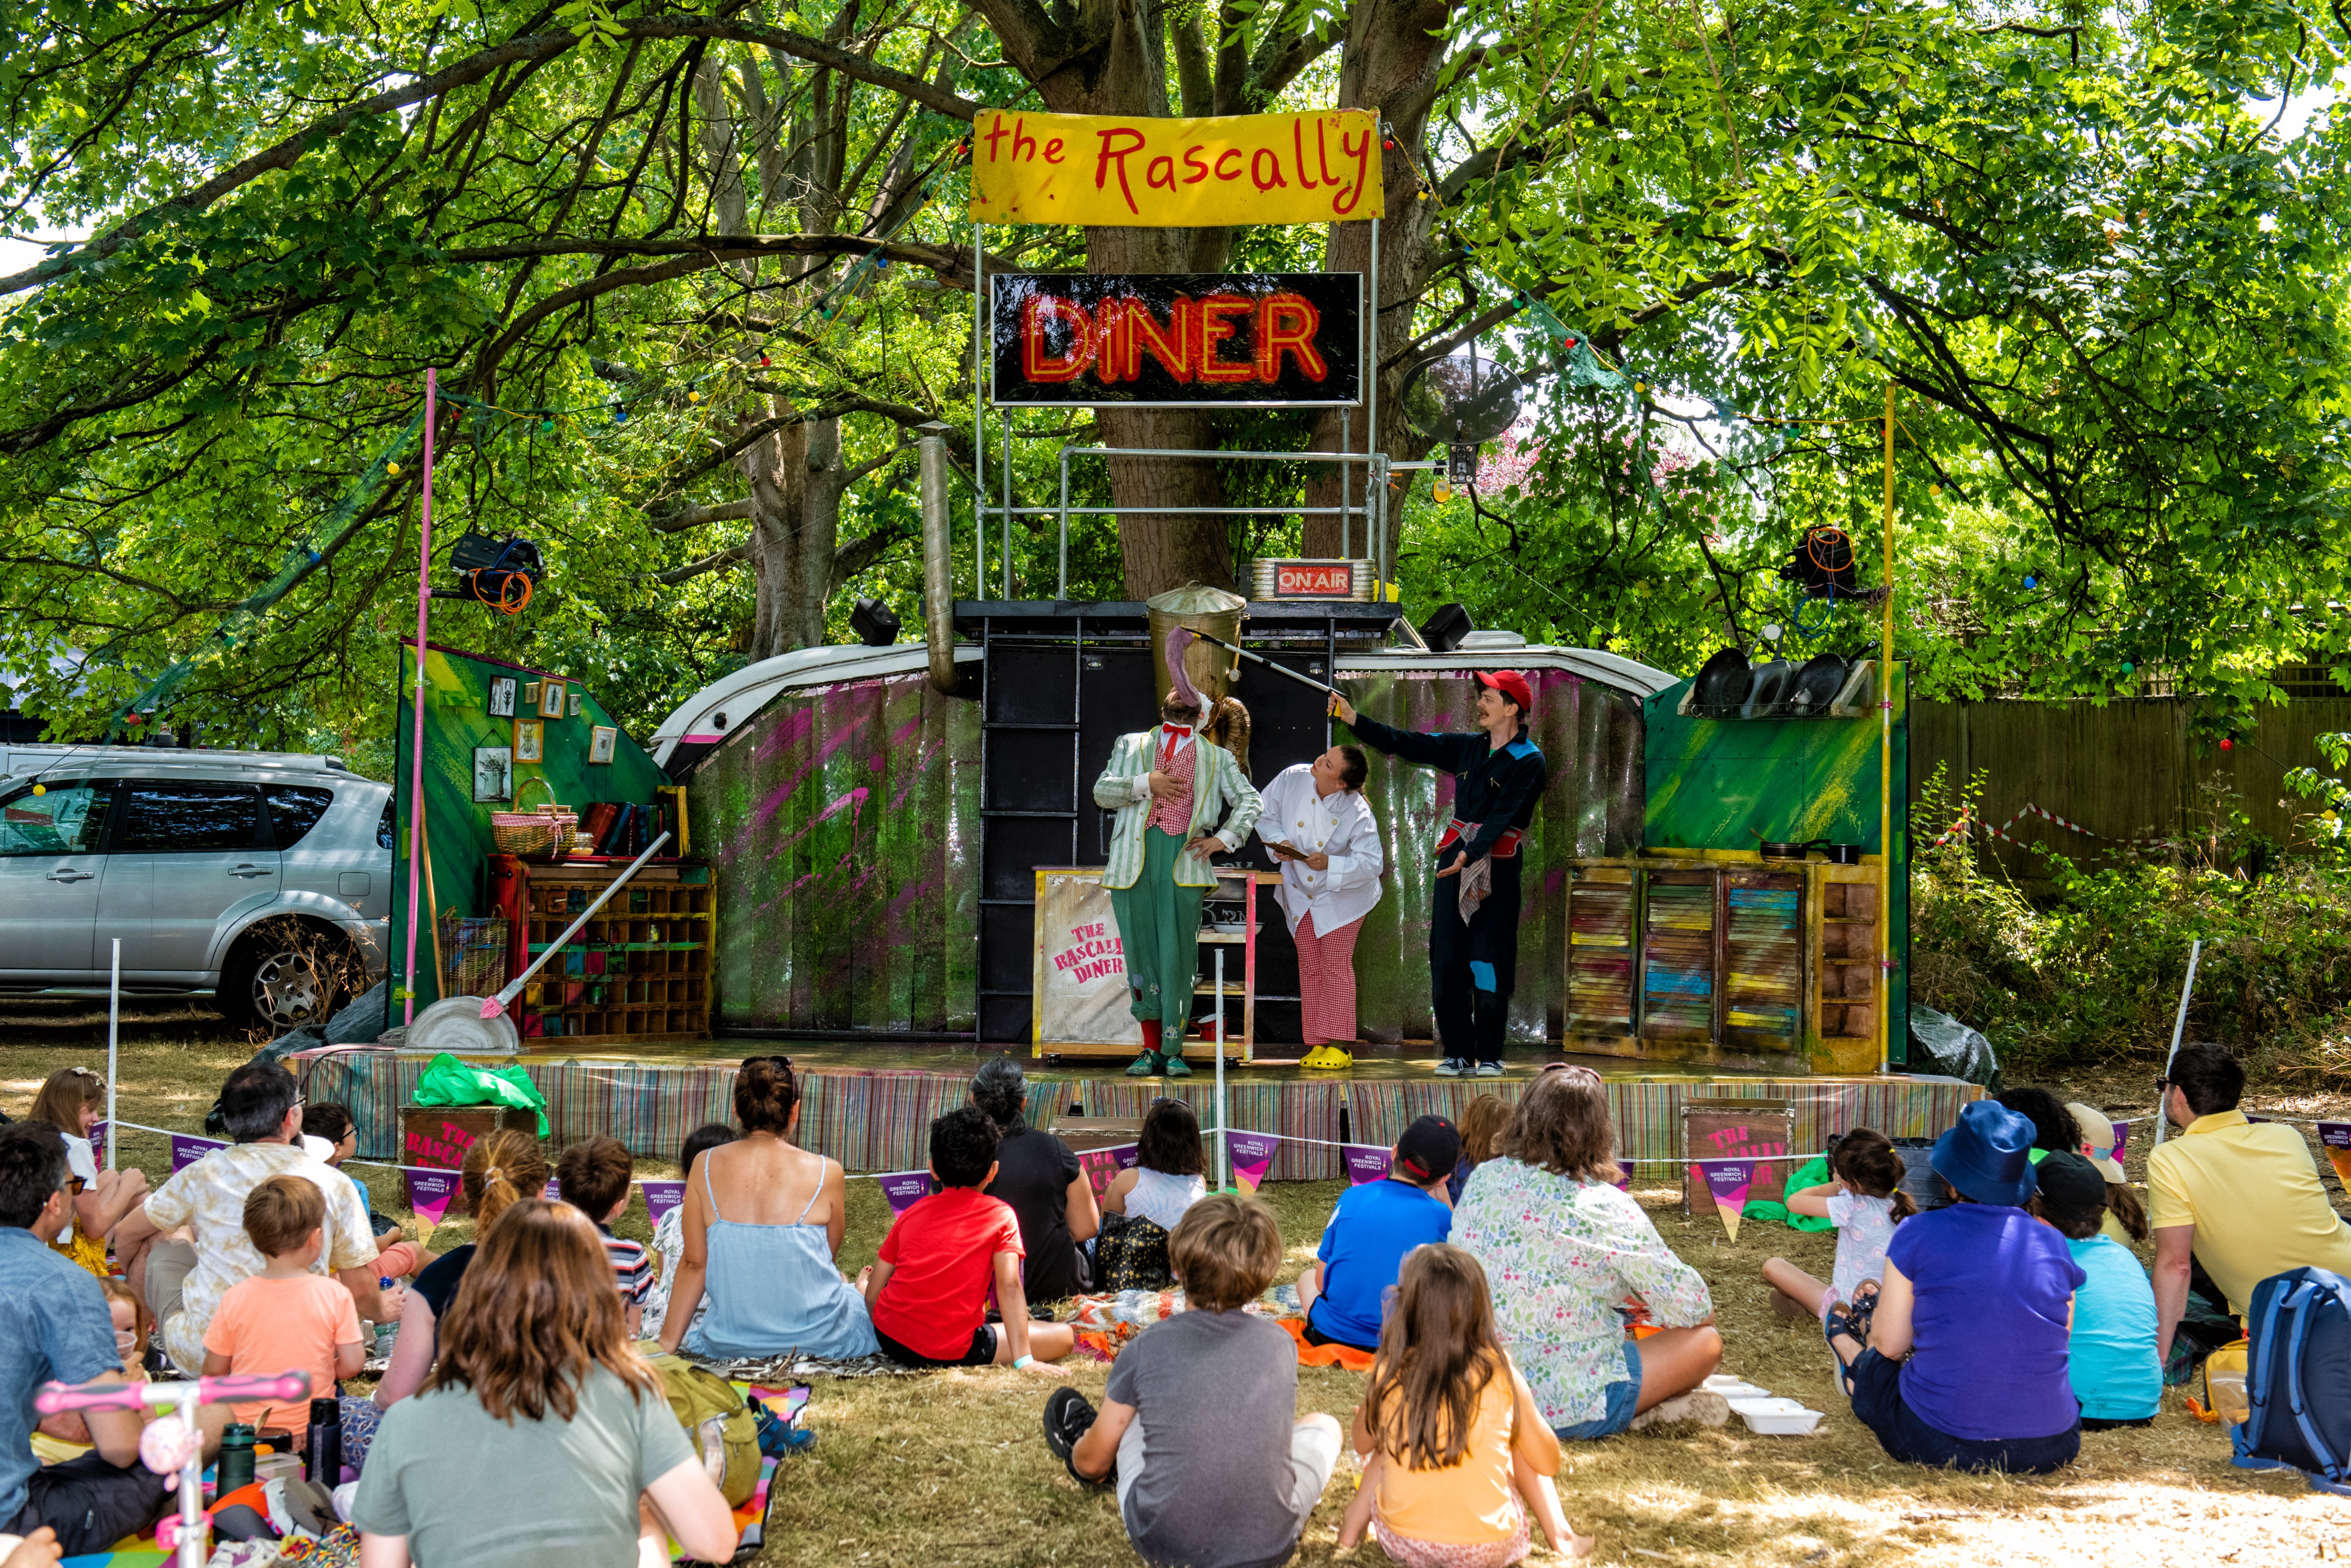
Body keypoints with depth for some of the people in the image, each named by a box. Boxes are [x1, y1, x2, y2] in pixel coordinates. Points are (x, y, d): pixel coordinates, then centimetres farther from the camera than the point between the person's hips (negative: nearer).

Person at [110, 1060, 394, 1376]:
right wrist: (380, 1311, 24)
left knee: (155, 1239, 21)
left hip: (201, 1359, -1)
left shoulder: (204, 1175, -4)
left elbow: (126, 1234, 13)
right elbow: (361, 1288, -1)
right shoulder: (334, 1185, -5)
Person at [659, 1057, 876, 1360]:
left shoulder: (705, 1167, -7)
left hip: (732, 1344, 1)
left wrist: (667, 1343, 6)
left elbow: (694, 1264, -3)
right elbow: (829, 1255, 3)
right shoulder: (826, 1173, -11)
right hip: (817, 1339, -1)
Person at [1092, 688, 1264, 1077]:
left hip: (1183, 859, -1)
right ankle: (1151, 1049, 7)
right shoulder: (1131, 745, 22)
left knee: (1177, 957, -7)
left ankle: (1173, 1050, 0)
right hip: (1134, 858, 1)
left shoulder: (1217, 757, 22)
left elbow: (1249, 800, 18)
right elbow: (1102, 792, 11)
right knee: (1140, 954, -1)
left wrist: (1225, 839, 2)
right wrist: (1146, 784, -5)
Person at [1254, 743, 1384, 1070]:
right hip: (1300, 893, 4)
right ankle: (1316, 1043, 9)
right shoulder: (1292, 779, -16)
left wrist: (1330, 864, -35)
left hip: (1341, 895, -4)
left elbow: (1372, 863, -24)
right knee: (1310, 968, 5)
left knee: (1337, 967, -2)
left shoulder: (1358, 814, -26)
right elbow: (1264, 813, 0)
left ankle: (1340, 1045, 2)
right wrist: (1278, 840, -17)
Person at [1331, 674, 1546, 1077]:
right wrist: (1353, 719, 9)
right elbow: (1408, 745, 15)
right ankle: (1457, 1052, 9)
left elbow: (1502, 815, -15)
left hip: (1496, 866, -5)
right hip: (1453, 860, 6)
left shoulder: (1528, 761, -4)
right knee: (1446, 960, 2)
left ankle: (1489, 1056, 2)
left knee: (1489, 964, -6)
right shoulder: (1467, 748, 14)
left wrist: (1470, 854, -28)